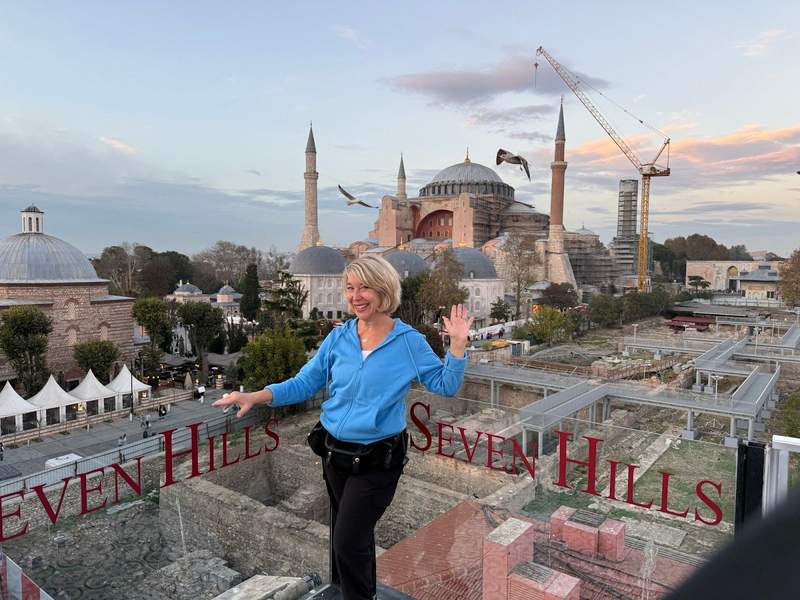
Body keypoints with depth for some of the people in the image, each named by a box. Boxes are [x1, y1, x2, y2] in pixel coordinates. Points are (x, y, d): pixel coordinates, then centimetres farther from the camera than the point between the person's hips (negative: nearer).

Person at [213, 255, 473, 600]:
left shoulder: (409, 341, -10)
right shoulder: (338, 338, -1)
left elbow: (446, 386, -5)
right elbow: (305, 383, 1)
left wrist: (457, 343, -18)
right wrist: (255, 397, -10)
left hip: (377, 462, -4)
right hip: (334, 453, 5)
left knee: (348, 543, -5)